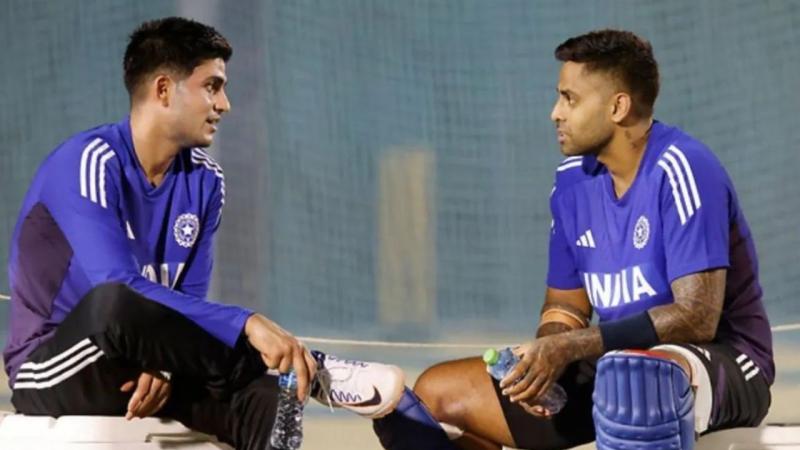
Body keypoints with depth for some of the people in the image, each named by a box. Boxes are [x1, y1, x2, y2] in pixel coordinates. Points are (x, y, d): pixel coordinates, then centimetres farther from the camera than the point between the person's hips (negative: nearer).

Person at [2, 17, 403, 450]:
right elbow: (118, 290, -30)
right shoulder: (89, 162, -18)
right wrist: (246, 324, -37)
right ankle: (308, 372, -29)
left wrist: (165, 362, -21)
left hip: (140, 367, 6)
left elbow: (187, 299, 3)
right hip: (52, 373, -6)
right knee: (115, 303, -40)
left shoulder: (205, 181, 5)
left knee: (266, 397, -26)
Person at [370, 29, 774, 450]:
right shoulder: (573, 182, 7)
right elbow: (565, 306, 15)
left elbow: (697, 316, -24)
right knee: (437, 392, -1)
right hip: (613, 364, 8)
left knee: (636, 374, -44)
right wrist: (544, 358, -9)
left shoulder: (679, 170, -16)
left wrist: (572, 346, -25)